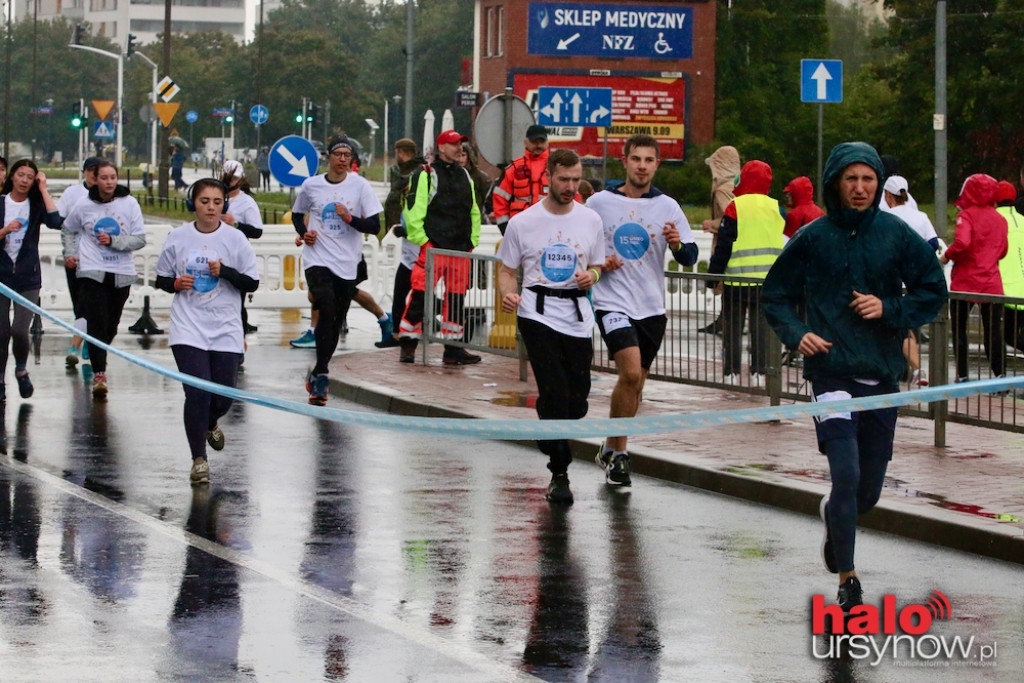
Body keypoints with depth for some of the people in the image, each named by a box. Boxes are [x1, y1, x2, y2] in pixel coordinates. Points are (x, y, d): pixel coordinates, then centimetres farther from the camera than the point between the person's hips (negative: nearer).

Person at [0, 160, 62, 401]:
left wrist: (43, 189, -12)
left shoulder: (36, 205, 2)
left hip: (28, 277, 0)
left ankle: (21, 370, 15)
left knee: (20, 330, -12)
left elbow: (56, 222, -18)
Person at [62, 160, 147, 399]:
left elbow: (140, 239, -4)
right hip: (91, 272, -1)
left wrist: (113, 241, -16)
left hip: (122, 274, 1)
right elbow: (69, 230, 19)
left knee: (112, 325, 10)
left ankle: (99, 358, 36)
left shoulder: (129, 204, -2)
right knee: (96, 323, -13)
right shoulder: (84, 207, 1)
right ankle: (99, 374, -13)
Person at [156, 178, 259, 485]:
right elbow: (161, 278, 11)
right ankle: (198, 459, 1)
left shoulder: (235, 239, 0)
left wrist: (225, 272, -15)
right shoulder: (178, 238, 2)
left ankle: (210, 424, 42)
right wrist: (177, 283, -10)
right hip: (188, 330, -1)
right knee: (197, 394, -12)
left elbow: (252, 283, 1)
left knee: (222, 397, 4)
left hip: (226, 330, 1)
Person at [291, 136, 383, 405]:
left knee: (336, 323, 8)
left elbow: (374, 226, -1)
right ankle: (321, 373, -18)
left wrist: (349, 218, -17)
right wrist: (304, 233, 2)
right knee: (327, 309, -23)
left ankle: (317, 376, 24)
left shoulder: (360, 185, 0)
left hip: (347, 264, 2)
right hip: (318, 260, -2)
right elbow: (297, 214, 21)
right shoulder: (311, 185, 3)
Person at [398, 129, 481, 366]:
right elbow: (413, 209, -9)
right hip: (433, 246, -6)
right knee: (420, 294, -8)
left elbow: (474, 211, 25)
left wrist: (473, 240, 16)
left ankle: (453, 348, 13)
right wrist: (421, 239, -12)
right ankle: (408, 345, -2)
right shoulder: (426, 174, -3)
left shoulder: (465, 176, 18)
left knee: (456, 297, 8)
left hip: (461, 249, 7)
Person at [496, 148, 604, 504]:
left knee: (577, 401, 2)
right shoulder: (522, 222, 1)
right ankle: (559, 475, -8)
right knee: (555, 393, -16)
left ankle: (551, 438, 35)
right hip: (537, 312, -3)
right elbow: (507, 270, 7)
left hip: (577, 316, 3)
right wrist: (508, 294, -14)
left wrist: (591, 275, -5)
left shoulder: (591, 220, 8)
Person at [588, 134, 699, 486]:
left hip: (652, 307, 4)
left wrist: (677, 244, -22)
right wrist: (598, 263, -10)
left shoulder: (667, 206, 3)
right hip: (613, 302, -4)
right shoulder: (599, 202, -1)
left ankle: (611, 449, 30)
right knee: (630, 372, -20)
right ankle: (618, 452, -7)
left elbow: (690, 258, 0)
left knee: (635, 384, 11)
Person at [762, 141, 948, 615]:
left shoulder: (897, 234, 2)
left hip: (883, 375, 3)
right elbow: (775, 295, 9)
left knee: (869, 488, 11)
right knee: (846, 475, -16)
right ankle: (847, 578, -5)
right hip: (832, 374, -3)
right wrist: (796, 334, -9)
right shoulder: (813, 238, 0)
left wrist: (890, 309, -8)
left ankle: (834, 516, 46)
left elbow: (933, 290, 9)